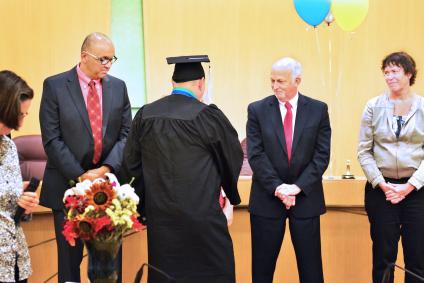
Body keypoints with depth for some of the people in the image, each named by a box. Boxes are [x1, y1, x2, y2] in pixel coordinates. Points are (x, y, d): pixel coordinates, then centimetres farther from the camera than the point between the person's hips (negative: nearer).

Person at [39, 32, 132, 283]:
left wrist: (107, 168, -11)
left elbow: (126, 133, 4)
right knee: (70, 258, 6)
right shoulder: (55, 85, -4)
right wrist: (80, 175, -14)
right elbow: (52, 139, -8)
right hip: (68, 184, -3)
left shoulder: (118, 87, 7)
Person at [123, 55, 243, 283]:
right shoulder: (208, 116, -11)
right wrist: (229, 191, 22)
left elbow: (131, 162, 9)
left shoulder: (145, 115, 1)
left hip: (159, 216, 5)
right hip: (201, 214, -4)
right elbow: (234, 158, 2)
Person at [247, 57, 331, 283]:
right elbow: (255, 155, -6)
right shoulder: (257, 110, 0)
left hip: (306, 197, 0)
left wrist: (298, 186, -12)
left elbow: (322, 154, -3)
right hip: (267, 198, 0)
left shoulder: (318, 110, 2)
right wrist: (277, 187, -15)